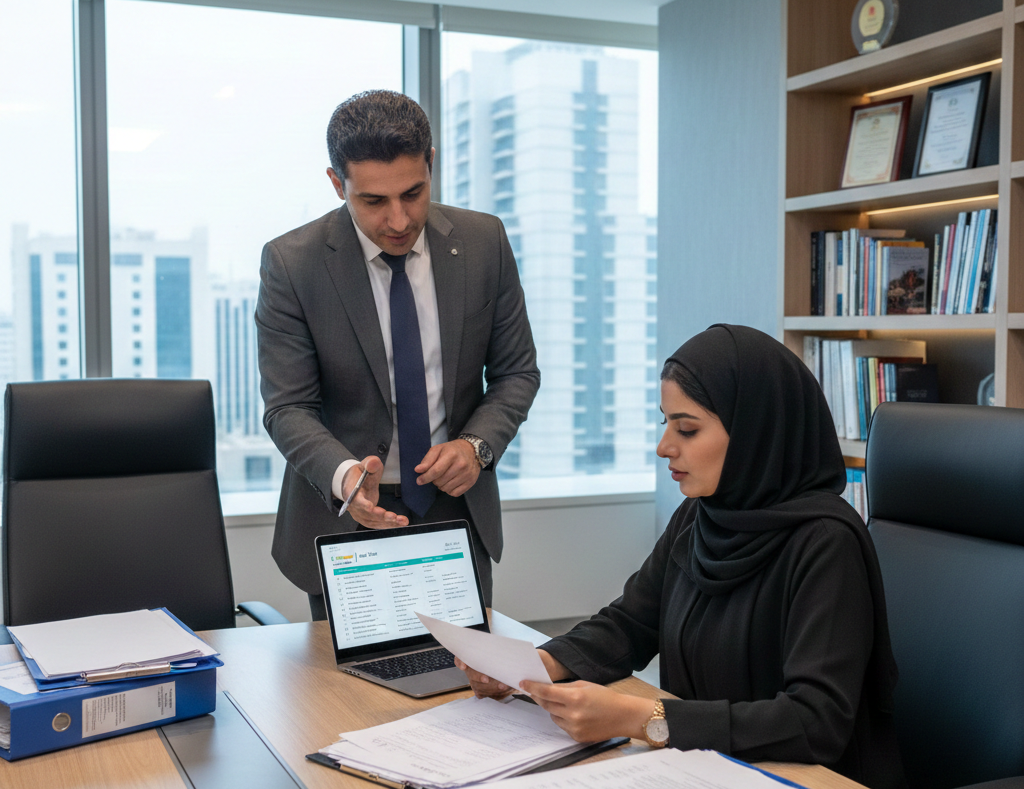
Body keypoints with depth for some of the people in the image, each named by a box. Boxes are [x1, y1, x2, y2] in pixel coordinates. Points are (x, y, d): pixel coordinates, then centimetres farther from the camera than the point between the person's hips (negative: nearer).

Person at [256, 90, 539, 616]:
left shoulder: (484, 242, -6)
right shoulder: (291, 264, -12)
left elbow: (516, 371, 2)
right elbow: (288, 407, -12)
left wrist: (477, 444, -16)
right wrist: (343, 475, -31)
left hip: (457, 507, 2)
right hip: (346, 515, -2)